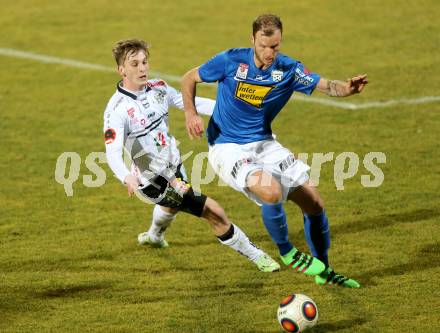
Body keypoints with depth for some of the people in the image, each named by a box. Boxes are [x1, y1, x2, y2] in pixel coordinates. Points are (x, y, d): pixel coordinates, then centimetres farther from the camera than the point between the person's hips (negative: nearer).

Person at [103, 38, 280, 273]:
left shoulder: (157, 88, -7)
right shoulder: (117, 110, -27)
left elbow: (190, 102, 4)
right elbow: (113, 153, -35)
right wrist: (127, 178, -55)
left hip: (173, 168, 9)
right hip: (153, 180, -8)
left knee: (173, 204, 40)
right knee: (213, 212, -15)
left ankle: (154, 235, 73)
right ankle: (255, 255, 0)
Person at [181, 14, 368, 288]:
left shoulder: (288, 69, -9)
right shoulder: (231, 61, -15)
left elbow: (326, 85, -22)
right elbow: (189, 78, -1)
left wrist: (347, 88, -44)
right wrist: (191, 114, -15)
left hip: (264, 144, 5)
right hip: (227, 148, -4)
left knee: (314, 202, 1)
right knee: (272, 192, -31)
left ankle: (324, 271, 22)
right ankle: (286, 253, -2)